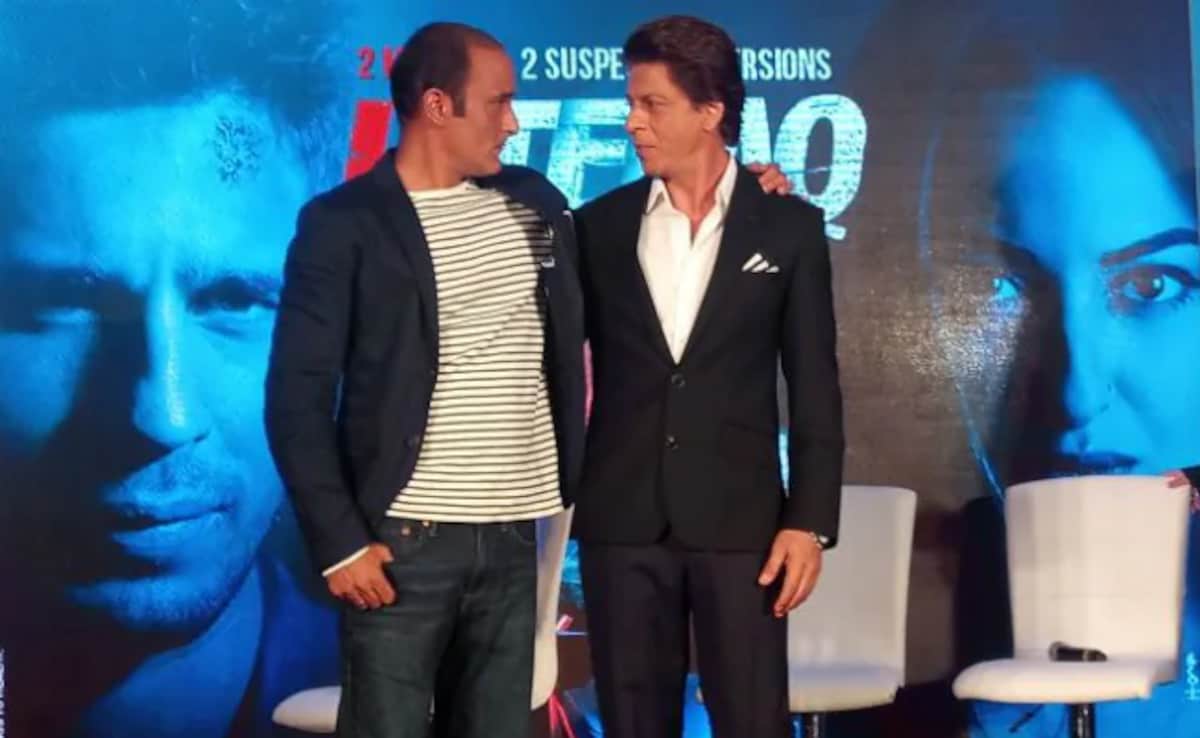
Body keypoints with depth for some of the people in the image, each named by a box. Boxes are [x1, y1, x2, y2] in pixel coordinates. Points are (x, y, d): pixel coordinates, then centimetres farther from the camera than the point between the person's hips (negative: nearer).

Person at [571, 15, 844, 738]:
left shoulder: (790, 227, 1)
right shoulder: (599, 225, 5)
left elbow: (815, 388, 0)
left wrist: (809, 521, -5)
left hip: (739, 518, -2)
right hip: (621, 519, 2)